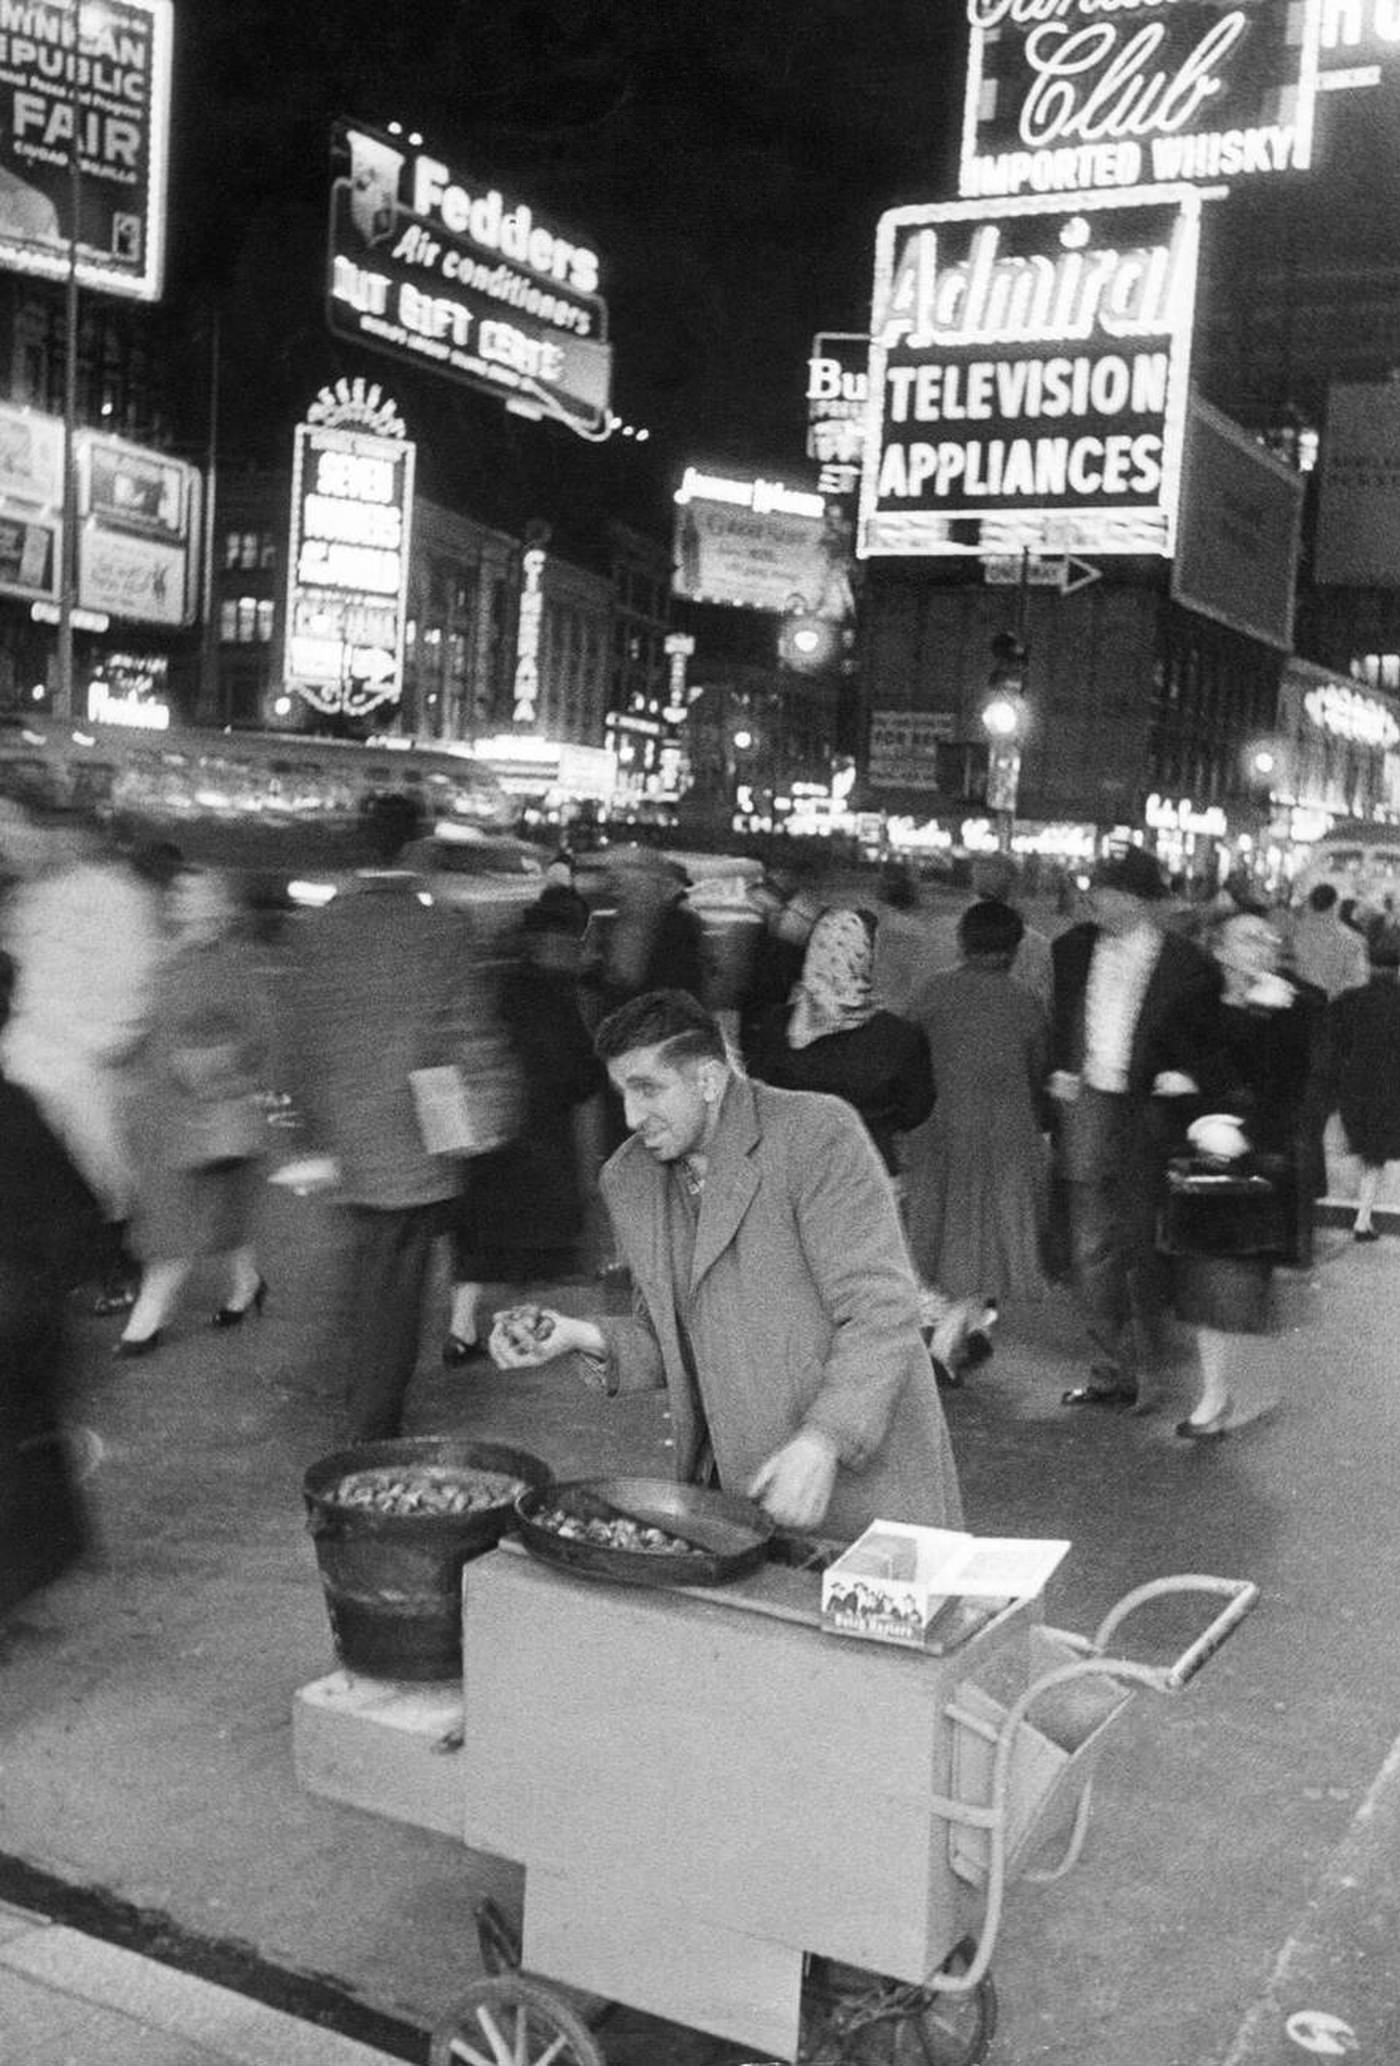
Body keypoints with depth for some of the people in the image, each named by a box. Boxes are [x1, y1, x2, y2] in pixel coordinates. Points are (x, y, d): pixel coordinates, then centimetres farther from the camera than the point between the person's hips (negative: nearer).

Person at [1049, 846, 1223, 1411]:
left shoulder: (1187, 963, -6)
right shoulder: (1072, 949, 7)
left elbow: (1208, 1041, 0)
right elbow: (1056, 1022, 16)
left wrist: (1183, 1080, -15)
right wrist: (1059, 1073, 3)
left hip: (1150, 1115, -4)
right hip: (1086, 1106, 4)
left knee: (1144, 1247, 4)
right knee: (1092, 1249, 7)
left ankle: (1150, 1370, 19)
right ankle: (1112, 1372, 18)